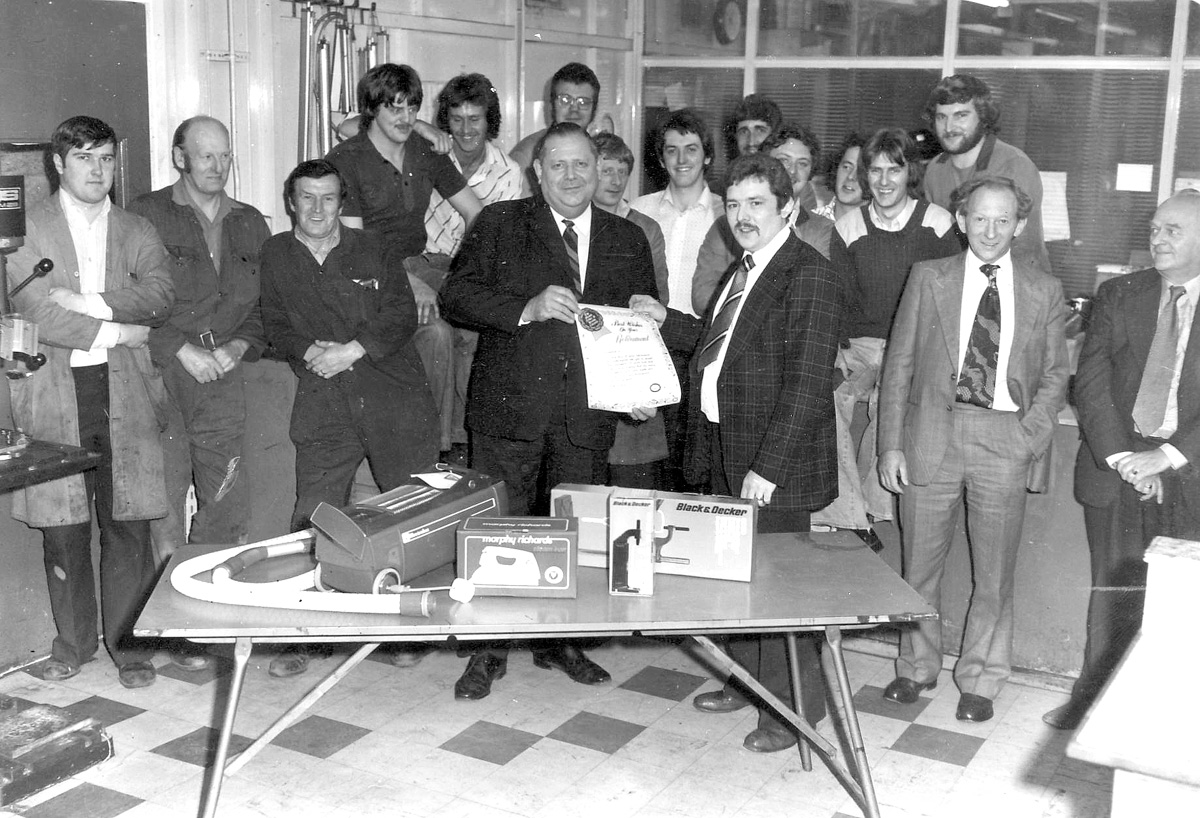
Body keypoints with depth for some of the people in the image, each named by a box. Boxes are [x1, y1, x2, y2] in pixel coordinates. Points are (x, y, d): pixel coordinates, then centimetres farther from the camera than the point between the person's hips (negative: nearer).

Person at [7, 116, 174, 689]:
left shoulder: (136, 232, 14)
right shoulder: (28, 229, 6)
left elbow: (159, 297, -3)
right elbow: (37, 311, -7)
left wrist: (87, 302, -12)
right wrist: (116, 330, -6)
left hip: (125, 391, 2)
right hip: (54, 394, -1)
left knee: (128, 525, 0)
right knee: (62, 528, 3)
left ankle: (126, 642, 13)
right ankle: (72, 642, 19)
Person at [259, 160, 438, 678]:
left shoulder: (373, 250, 10)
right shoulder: (275, 256, 13)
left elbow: (403, 315, 0)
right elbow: (276, 325, 8)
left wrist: (353, 349, -12)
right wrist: (310, 351, -11)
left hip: (394, 399, 0)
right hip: (325, 407, 0)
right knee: (311, 522, -6)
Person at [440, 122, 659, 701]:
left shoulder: (628, 240, 13)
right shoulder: (499, 224, 5)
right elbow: (455, 296, -3)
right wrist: (526, 309, -18)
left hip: (587, 413, 3)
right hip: (510, 406, -2)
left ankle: (559, 642, 27)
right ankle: (488, 652, 14)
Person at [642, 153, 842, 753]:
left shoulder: (810, 277, -15)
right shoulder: (741, 271, 15)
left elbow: (808, 384, -21)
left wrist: (768, 466, -23)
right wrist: (666, 320, 17)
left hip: (774, 464, -9)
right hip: (722, 454, 9)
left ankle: (794, 707, 18)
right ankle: (748, 681, 36)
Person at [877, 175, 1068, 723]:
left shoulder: (1045, 292, 6)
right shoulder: (928, 278, 4)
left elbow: (1053, 377, 8)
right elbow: (899, 365, 4)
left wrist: (1030, 436, -6)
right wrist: (891, 444, -2)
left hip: (1005, 441, 0)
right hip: (932, 432, 0)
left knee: (995, 574, 8)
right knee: (920, 564, 10)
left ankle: (979, 680, 25)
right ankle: (917, 667, 30)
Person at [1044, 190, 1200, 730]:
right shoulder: (1119, 295, 7)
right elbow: (1090, 381, 0)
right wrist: (1120, 455, -11)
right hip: (1115, 469, 2)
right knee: (1114, 594, 10)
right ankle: (1093, 700, 22)